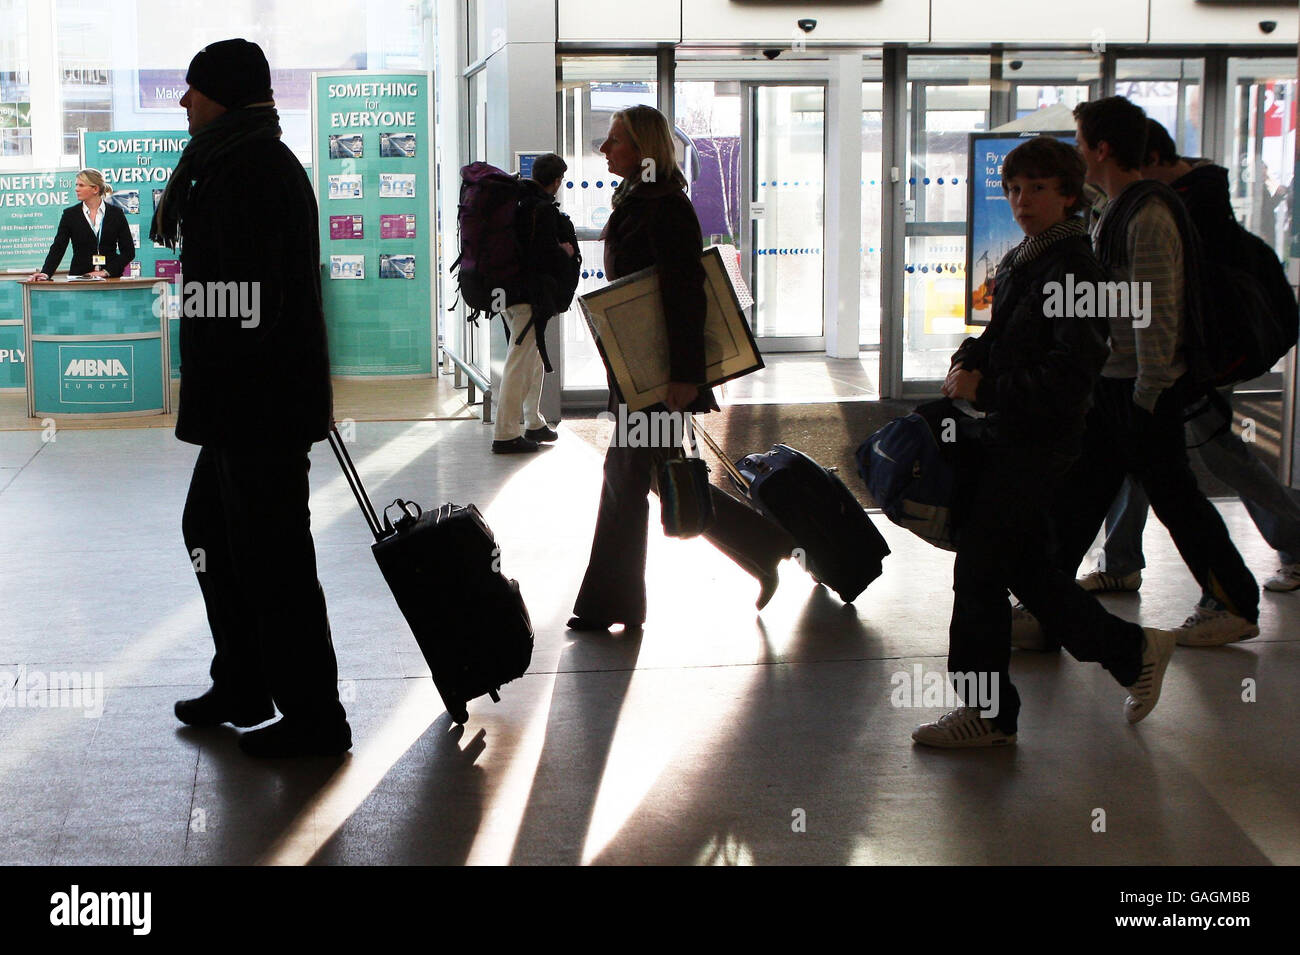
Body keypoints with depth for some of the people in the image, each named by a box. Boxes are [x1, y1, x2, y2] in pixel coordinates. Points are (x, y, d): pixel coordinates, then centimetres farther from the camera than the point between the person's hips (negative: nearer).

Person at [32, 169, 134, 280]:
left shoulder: (116, 213, 5)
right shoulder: (70, 214, 7)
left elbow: (129, 251, 4)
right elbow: (58, 248, 2)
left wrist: (106, 271, -7)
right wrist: (45, 273, -14)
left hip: (111, 278, 0)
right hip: (79, 278, 1)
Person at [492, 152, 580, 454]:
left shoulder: (514, 200, 10)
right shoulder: (544, 210, -17)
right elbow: (545, 256, -23)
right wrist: (568, 254, -3)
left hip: (508, 290, 10)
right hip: (530, 292, -10)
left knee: (534, 358, 21)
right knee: (520, 361, -7)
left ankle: (534, 423, 31)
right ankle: (505, 434, -6)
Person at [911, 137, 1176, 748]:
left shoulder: (1073, 269, -14)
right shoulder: (1019, 262, 14)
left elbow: (1071, 372, -21)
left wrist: (987, 389, -21)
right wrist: (969, 359, 5)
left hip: (1035, 444, -9)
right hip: (1001, 436, 9)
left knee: (980, 569, -5)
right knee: (1024, 566, 15)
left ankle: (988, 713, 8)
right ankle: (1132, 651, 29)